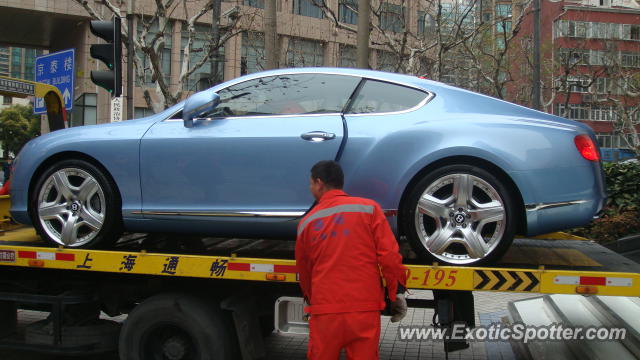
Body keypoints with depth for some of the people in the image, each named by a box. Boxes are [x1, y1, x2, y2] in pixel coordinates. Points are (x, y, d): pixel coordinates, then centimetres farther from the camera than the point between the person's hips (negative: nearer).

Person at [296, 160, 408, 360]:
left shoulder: (306, 223, 6)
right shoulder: (369, 208, -1)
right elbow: (389, 255, -6)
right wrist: (397, 293, 4)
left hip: (325, 310, 1)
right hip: (365, 308, -1)